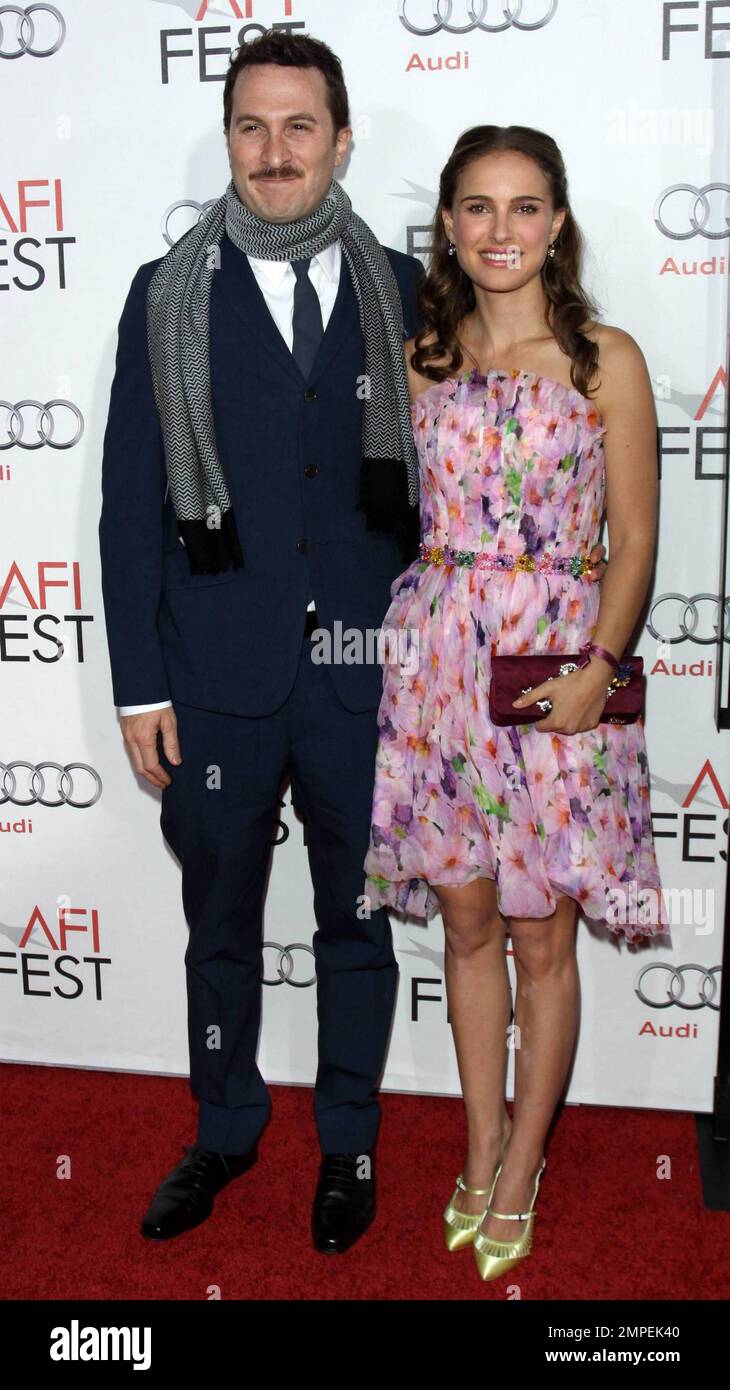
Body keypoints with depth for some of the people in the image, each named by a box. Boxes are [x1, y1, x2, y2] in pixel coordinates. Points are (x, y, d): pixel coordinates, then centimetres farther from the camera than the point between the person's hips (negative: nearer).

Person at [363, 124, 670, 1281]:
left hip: (556, 667, -3)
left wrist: (600, 667, -15)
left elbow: (633, 539, -2)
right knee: (467, 922, 12)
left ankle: (521, 1168, 26)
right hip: (435, 655, 3)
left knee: (541, 937, 6)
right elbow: (399, 518, 12)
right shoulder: (420, 359, 8)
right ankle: (482, 1148, 30)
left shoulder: (607, 360, -1)